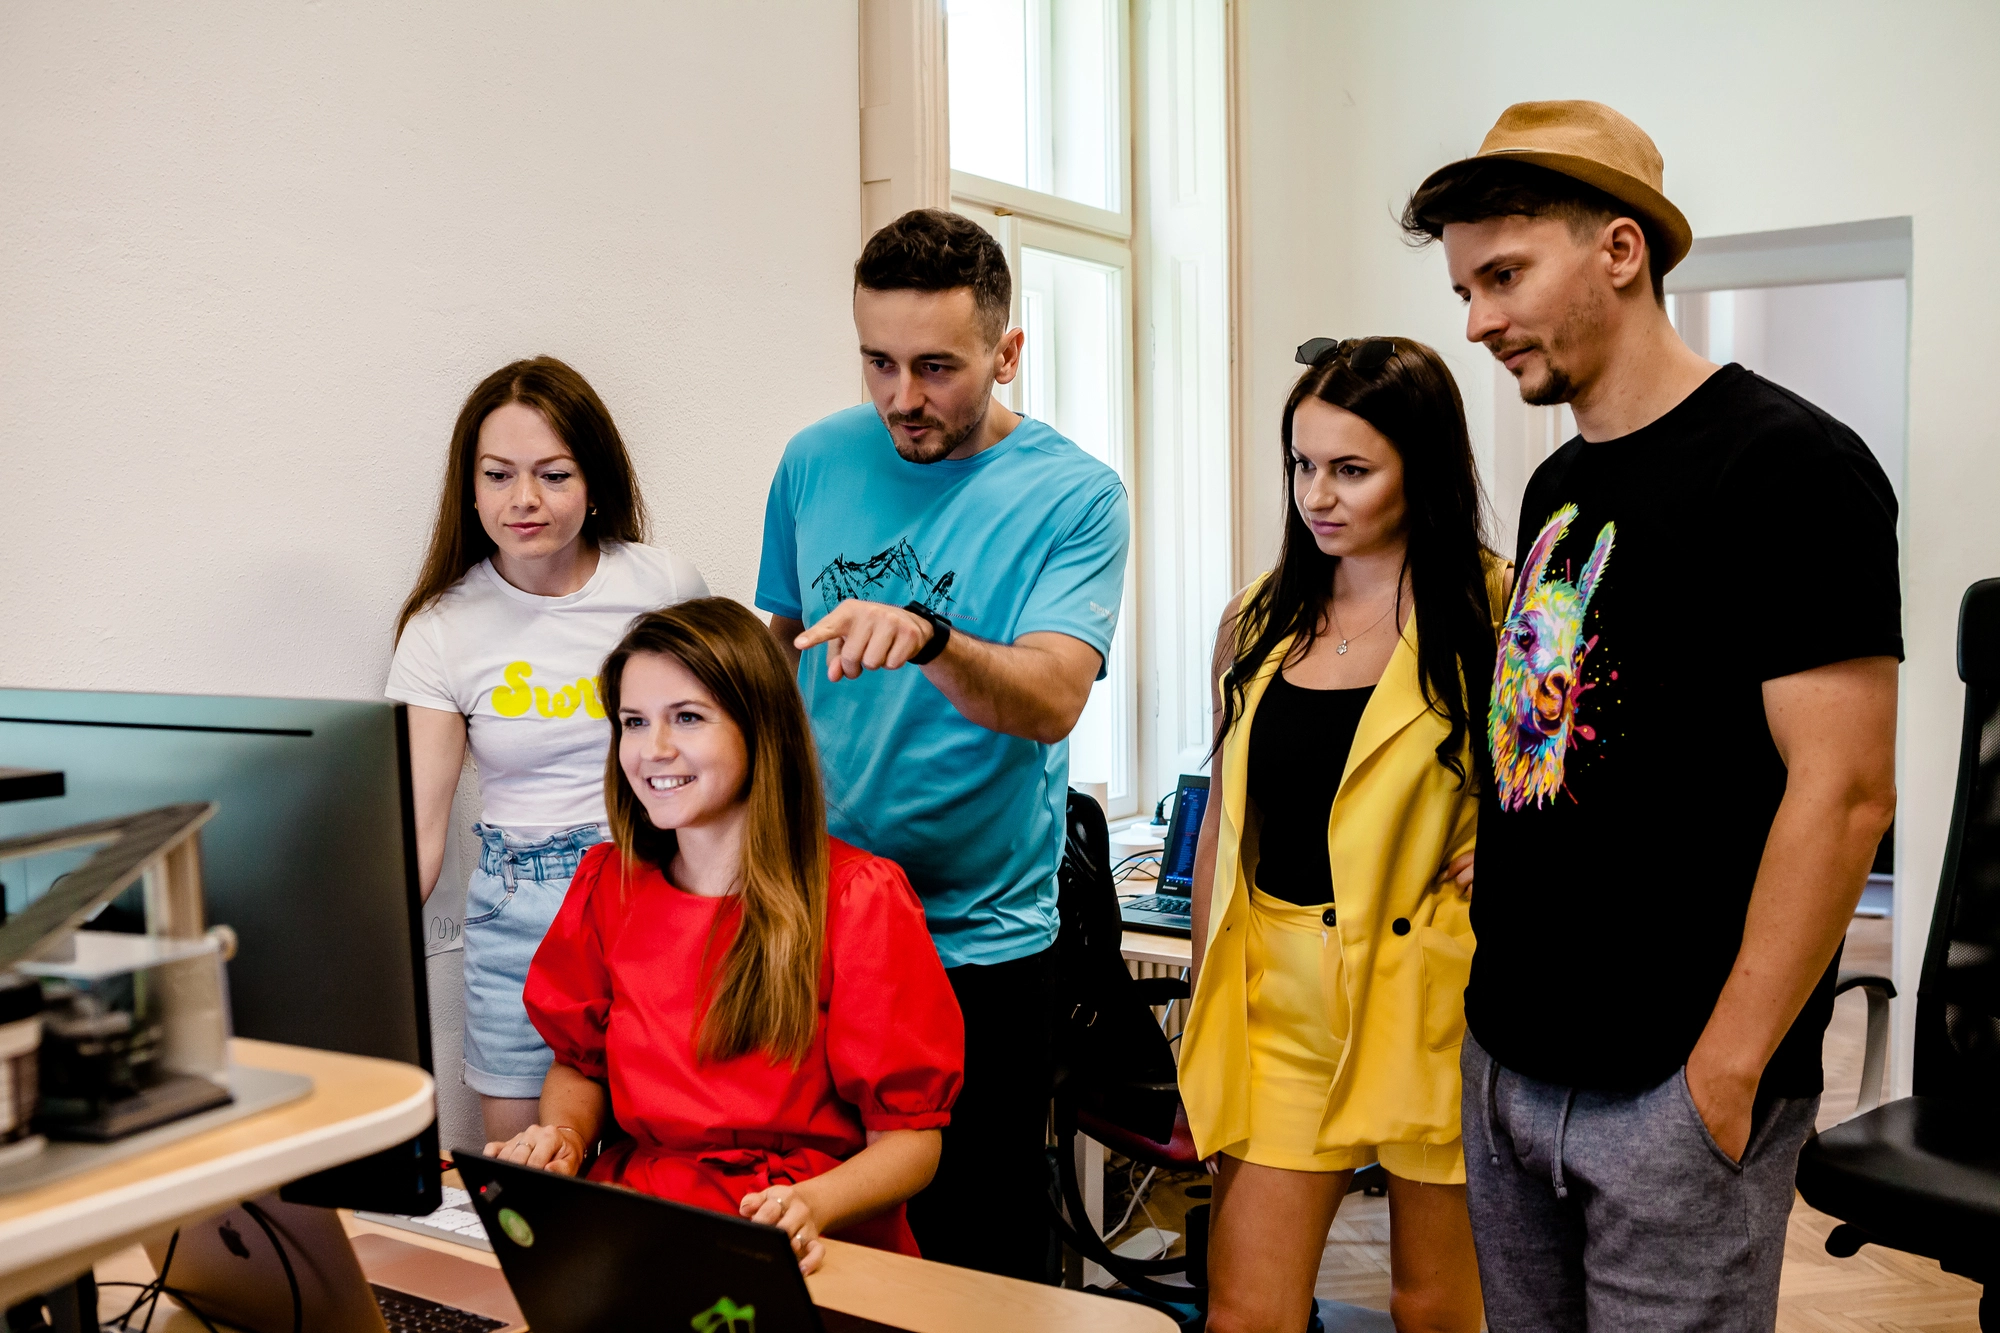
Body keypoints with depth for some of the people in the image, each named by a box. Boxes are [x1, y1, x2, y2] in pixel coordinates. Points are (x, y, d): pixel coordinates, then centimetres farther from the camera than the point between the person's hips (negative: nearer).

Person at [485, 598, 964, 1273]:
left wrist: (811, 1206, -25)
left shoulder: (860, 898, -6)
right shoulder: (607, 882, 9)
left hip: (813, 1256, -5)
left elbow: (910, 1135, -6)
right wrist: (563, 1135, -3)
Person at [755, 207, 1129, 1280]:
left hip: (980, 939, -3)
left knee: (979, 1249, 7)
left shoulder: (1074, 496, -10)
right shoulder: (816, 463, 3)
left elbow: (1052, 700, -22)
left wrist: (928, 639, -40)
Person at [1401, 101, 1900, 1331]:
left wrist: (1726, 1071, -18)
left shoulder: (1788, 466, -11)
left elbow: (1844, 792, -17)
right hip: (1509, 1058, 7)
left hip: (1670, 1089, -7)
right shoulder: (1557, 487, 12)